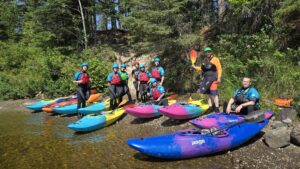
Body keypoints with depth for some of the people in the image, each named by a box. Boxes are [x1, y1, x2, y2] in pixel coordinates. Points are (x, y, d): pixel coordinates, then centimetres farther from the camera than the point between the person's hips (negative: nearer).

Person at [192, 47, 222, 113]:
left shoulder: (215, 59, -3)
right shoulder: (205, 60, 17)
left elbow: (219, 69, -7)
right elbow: (202, 68, 24)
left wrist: (219, 78, -15)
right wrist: (195, 67, 11)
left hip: (213, 78, -7)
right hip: (206, 78, 7)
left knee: (214, 93, -13)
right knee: (209, 93, 11)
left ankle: (217, 108, -7)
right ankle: (211, 107, 20)